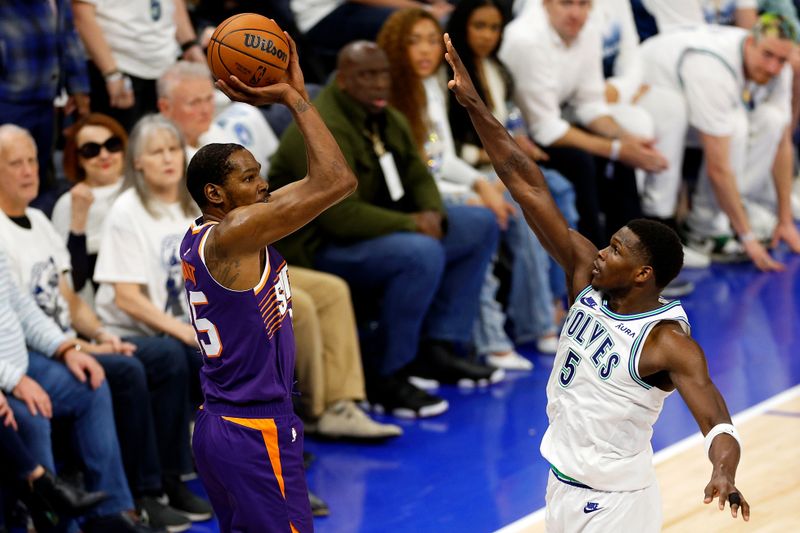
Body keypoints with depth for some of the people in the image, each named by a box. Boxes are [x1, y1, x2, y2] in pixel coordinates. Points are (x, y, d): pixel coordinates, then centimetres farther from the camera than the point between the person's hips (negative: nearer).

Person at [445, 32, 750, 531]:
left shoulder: (670, 344, -22)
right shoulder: (587, 275, -6)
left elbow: (718, 424, -33)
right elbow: (528, 185, -7)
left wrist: (724, 474, -56)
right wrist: (474, 106, -9)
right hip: (563, 485, 7)